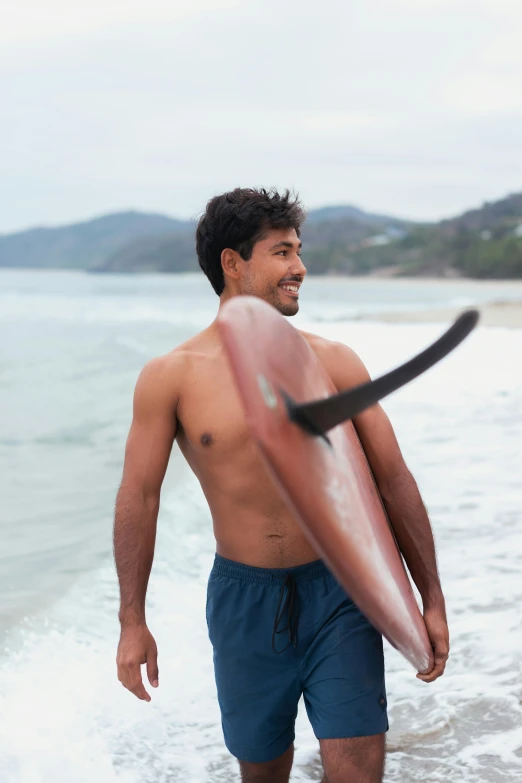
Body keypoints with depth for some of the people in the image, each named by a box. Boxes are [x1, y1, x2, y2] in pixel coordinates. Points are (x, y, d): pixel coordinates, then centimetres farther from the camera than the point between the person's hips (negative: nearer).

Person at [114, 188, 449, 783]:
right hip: (243, 597, 0)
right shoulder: (171, 376, -5)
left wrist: (432, 599, 1)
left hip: (338, 590, 0)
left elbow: (393, 480, 2)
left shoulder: (332, 361, -2)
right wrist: (132, 623, 0)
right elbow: (139, 495, 1)